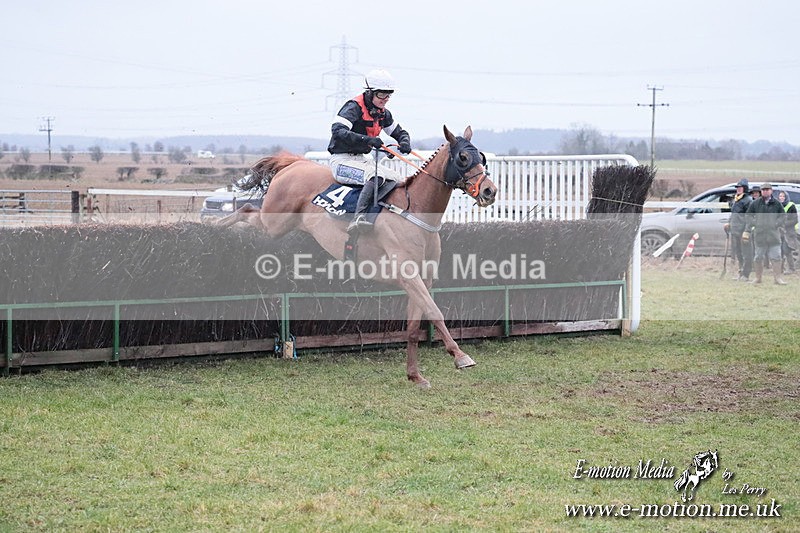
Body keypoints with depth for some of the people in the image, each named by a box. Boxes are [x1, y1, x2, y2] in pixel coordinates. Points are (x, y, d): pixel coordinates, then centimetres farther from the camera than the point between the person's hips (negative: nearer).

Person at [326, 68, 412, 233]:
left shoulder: (382, 113, 10)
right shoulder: (353, 107, -15)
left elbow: (400, 132, 23)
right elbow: (338, 131, -31)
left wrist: (404, 142, -3)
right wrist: (367, 139, -41)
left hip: (361, 159, 9)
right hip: (342, 159, -9)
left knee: (399, 180, 2)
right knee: (376, 176, -34)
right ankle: (358, 218, -45)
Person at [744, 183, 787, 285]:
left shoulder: (777, 204, 4)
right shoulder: (755, 204, 5)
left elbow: (782, 216, 9)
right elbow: (749, 216, 10)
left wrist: (775, 224, -4)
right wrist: (756, 223, -2)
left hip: (773, 233, -1)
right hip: (760, 233, 1)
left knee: (776, 257, -3)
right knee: (758, 258, 7)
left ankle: (778, 278, 1)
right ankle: (758, 278, 17)